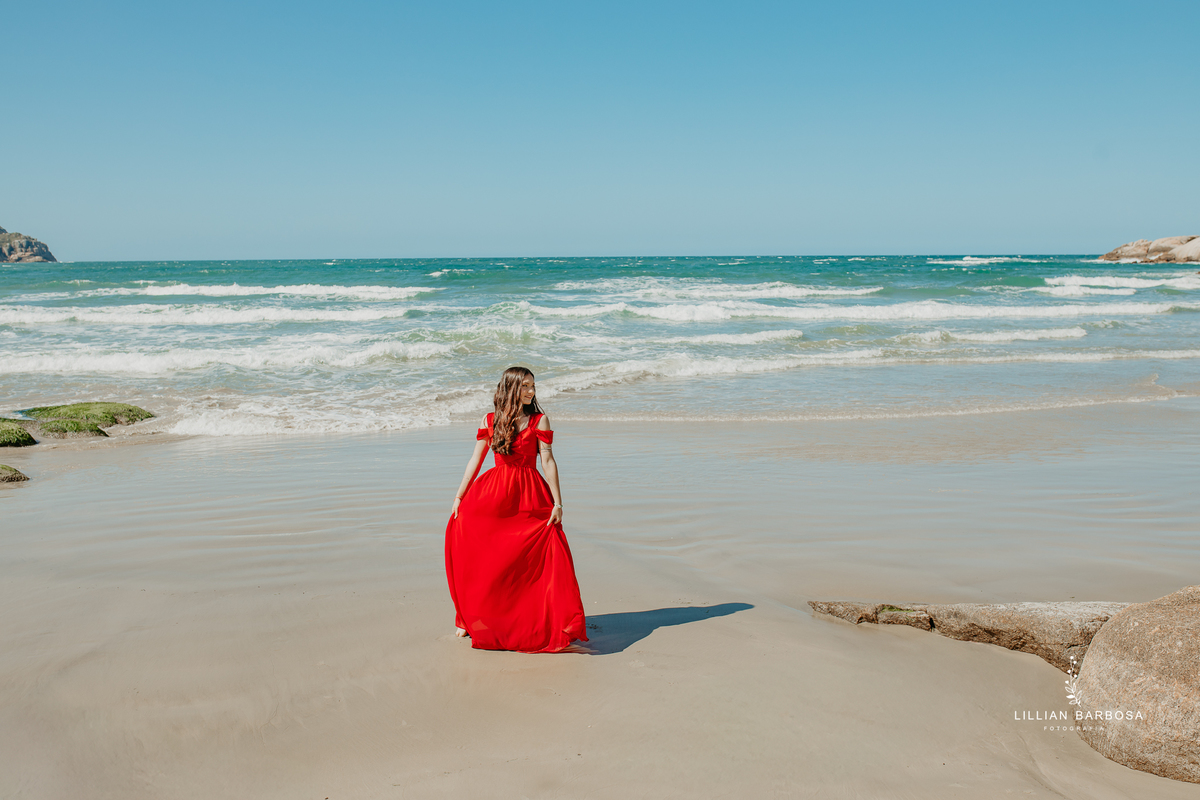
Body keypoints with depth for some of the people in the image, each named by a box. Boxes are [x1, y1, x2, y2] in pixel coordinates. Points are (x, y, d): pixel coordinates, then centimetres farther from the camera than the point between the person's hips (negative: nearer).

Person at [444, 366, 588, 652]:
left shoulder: (539, 420, 1)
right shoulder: (489, 421, 7)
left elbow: (548, 461, -3)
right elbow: (475, 460, 9)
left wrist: (557, 503, -8)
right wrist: (459, 497, 5)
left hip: (530, 498, -2)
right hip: (494, 494, 2)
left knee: (550, 559, -8)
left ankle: (559, 625, 6)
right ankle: (471, 619, 13)